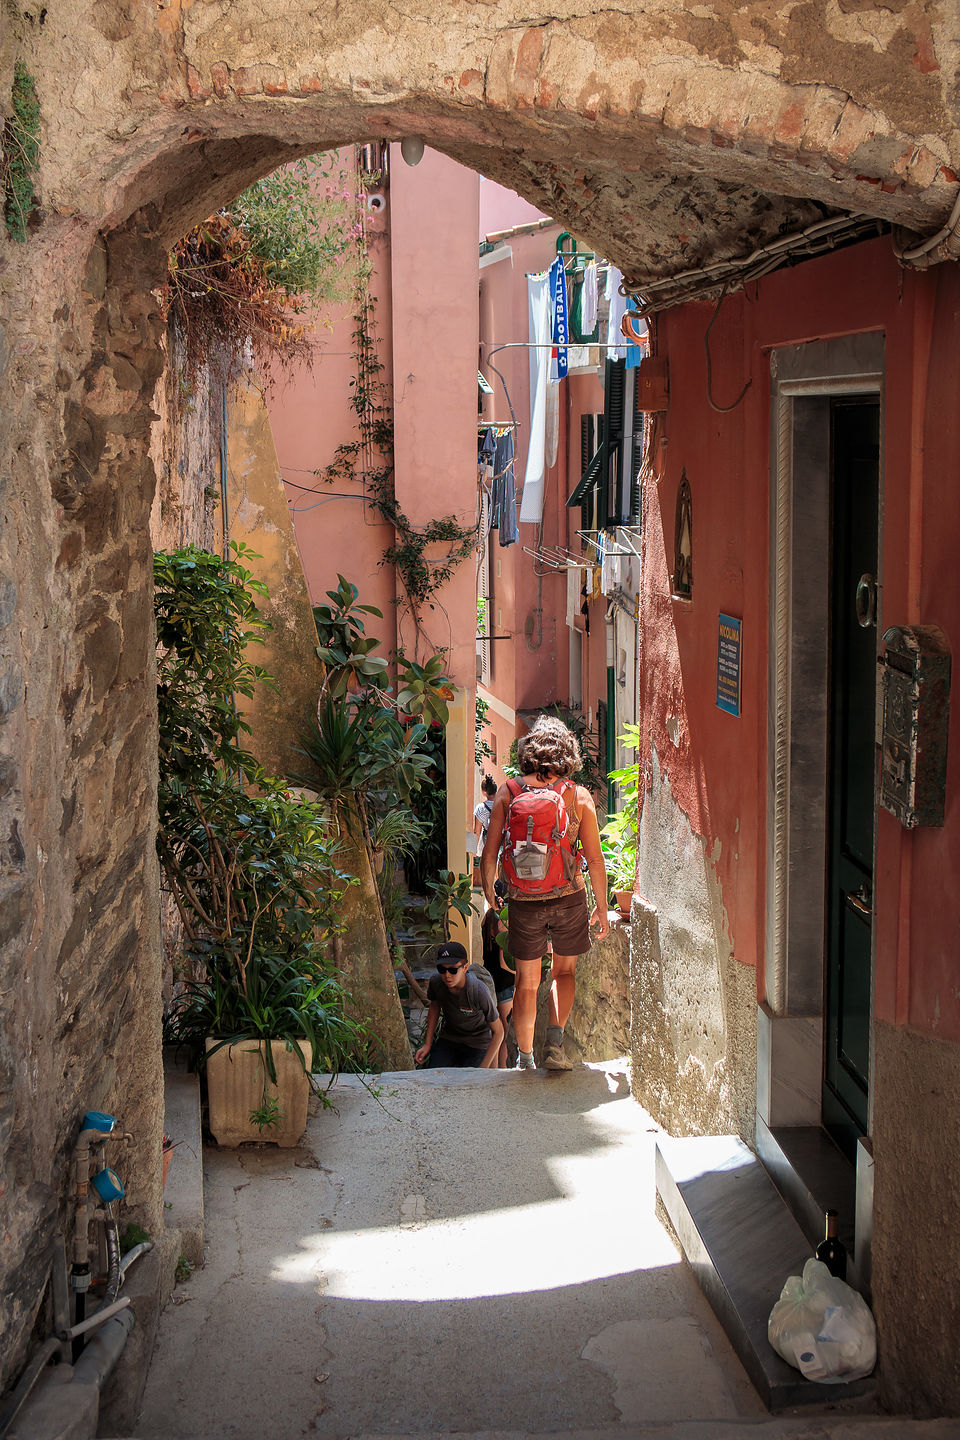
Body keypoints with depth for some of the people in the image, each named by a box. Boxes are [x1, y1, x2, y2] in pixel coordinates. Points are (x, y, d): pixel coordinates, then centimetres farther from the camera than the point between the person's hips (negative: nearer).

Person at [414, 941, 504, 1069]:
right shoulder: (436, 982, -19)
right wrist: (427, 1044, 3)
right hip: (449, 1038, 3)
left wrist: (483, 1069, -20)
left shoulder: (479, 992, -30)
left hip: (477, 1043, -3)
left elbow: (498, 1031, -18)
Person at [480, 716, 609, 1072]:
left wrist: (490, 897, 13)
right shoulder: (579, 796, -6)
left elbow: (489, 856, -3)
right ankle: (554, 1042, 3)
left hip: (523, 901, 1)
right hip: (569, 896, -1)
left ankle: (525, 1059, 21)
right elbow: (595, 859, -4)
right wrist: (602, 908, 7)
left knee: (527, 982, 15)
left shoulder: (508, 793, -4)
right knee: (565, 971, 20)